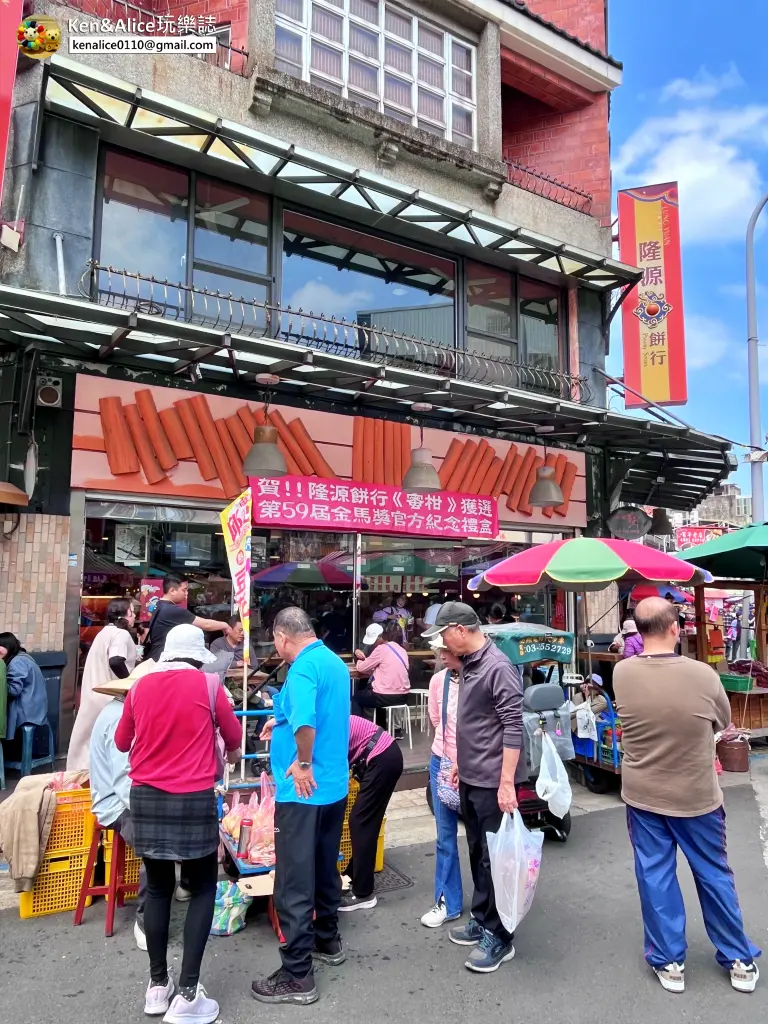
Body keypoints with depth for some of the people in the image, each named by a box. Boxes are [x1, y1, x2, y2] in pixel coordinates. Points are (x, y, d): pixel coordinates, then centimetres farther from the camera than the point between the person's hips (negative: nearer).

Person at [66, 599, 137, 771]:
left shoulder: (105, 631, 17)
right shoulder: (121, 634, -13)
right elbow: (116, 661, -29)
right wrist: (130, 681, -16)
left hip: (94, 694, 9)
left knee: (90, 737, 14)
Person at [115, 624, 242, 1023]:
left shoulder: (140, 686, 2)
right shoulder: (207, 684, -7)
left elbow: (121, 742, 16)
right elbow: (233, 737, 6)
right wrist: (230, 752, 27)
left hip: (146, 796, 4)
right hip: (193, 798, -4)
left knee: (158, 888, 18)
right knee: (202, 890, 9)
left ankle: (157, 985, 26)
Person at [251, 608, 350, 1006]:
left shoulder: (303, 666, -20)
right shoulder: (336, 662, 8)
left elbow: (305, 722, -37)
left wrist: (303, 764, -23)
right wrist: (283, 721, 22)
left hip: (304, 791, -9)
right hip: (334, 785, 9)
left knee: (294, 882, 2)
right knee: (325, 868, 23)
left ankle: (297, 977, 11)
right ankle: (327, 941, 39)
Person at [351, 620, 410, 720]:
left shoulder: (382, 648, -9)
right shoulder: (402, 651, 11)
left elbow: (362, 668, -1)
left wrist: (359, 661, 20)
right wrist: (364, 658, 13)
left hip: (386, 697, -7)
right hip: (402, 696, 7)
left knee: (356, 699, 21)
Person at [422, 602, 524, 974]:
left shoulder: (498, 667, -20)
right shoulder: (468, 664, 7)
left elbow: (513, 726, -22)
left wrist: (507, 782, -24)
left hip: (492, 781, -9)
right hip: (470, 778, 9)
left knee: (494, 858, 5)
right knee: (477, 853, 20)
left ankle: (498, 937, 20)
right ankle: (482, 920, 35)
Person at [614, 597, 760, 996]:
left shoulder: (621, 673, -16)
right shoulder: (703, 674, -19)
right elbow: (723, 724, -1)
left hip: (643, 795, 1)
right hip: (697, 796, -1)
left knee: (655, 876, 13)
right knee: (714, 875, 18)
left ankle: (669, 962, 26)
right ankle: (739, 960, 34)